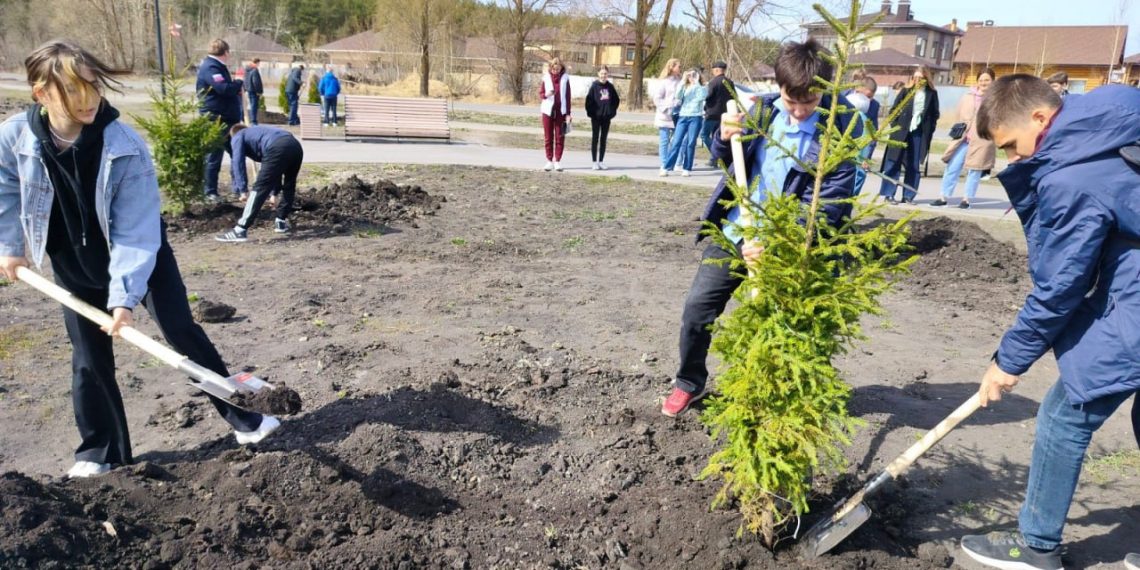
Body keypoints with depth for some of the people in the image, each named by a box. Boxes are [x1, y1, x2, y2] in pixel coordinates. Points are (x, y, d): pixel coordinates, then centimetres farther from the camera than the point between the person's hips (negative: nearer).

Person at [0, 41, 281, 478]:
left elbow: (135, 232, -27)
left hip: (141, 257, -3)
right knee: (89, 359, 8)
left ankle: (242, 417, 10)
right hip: (75, 267, 3)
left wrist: (124, 295, -32)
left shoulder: (126, 147, -28)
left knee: (183, 332, -2)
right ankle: (101, 450, 24)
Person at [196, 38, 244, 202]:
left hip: (227, 120, 10)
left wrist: (235, 88, 3)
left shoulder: (217, 67, 18)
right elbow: (225, 89, -27)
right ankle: (210, 193, 6)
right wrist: (238, 83, -10)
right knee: (214, 158, -2)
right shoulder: (210, 68, -15)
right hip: (215, 121, -10)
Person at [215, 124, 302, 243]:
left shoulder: (238, 136, 25)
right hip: (296, 146, 7)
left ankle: (241, 230, -10)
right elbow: (274, 167, 44)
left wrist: (242, 190, 4)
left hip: (278, 149, -6)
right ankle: (281, 222, 36)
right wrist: (274, 193, 45)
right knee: (289, 186, 27)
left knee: (260, 188, -6)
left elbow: (238, 162, 7)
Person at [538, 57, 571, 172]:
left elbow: (568, 96, 3)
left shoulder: (565, 78, 2)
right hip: (548, 110, 1)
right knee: (548, 137, 3)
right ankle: (549, 161, 11)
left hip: (560, 111, 0)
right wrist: (546, 95, -17)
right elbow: (540, 93, 7)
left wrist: (568, 113, -1)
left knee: (560, 137, 0)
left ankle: (557, 161, 7)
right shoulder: (546, 77, 2)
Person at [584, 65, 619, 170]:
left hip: (607, 117, 4)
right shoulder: (594, 85, -6)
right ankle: (594, 162, 8)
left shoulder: (610, 86, 5)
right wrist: (590, 112, -12)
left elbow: (616, 99, 13)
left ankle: (601, 161, 15)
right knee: (595, 139, 3)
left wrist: (612, 111, 5)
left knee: (603, 139, 8)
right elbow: (589, 99, -9)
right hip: (596, 117, -4)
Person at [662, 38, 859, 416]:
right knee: (698, 307, 5)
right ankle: (690, 383, 27)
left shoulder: (837, 133, -15)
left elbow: (828, 205, -18)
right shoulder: (764, 109, -1)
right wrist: (725, 139, -12)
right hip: (732, 232, 4)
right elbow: (726, 161, 12)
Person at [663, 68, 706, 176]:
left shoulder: (701, 87, 7)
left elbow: (701, 97, -14)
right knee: (676, 142, -5)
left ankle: (687, 168, 3)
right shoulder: (685, 87, 15)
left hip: (696, 117, -2)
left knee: (691, 143, -2)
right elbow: (678, 96, -5)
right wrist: (683, 81, -10)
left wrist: (697, 82, -11)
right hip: (683, 117, 2)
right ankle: (667, 166, -7)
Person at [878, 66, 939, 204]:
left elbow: (935, 114, 10)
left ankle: (908, 196, 9)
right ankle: (889, 194, 3)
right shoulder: (905, 91, 2)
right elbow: (894, 110, 4)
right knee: (894, 163, -2)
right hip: (901, 132, -1)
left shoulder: (932, 94, 6)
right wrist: (895, 126, -5)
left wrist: (930, 131, 1)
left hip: (920, 134, 2)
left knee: (914, 166, 3)